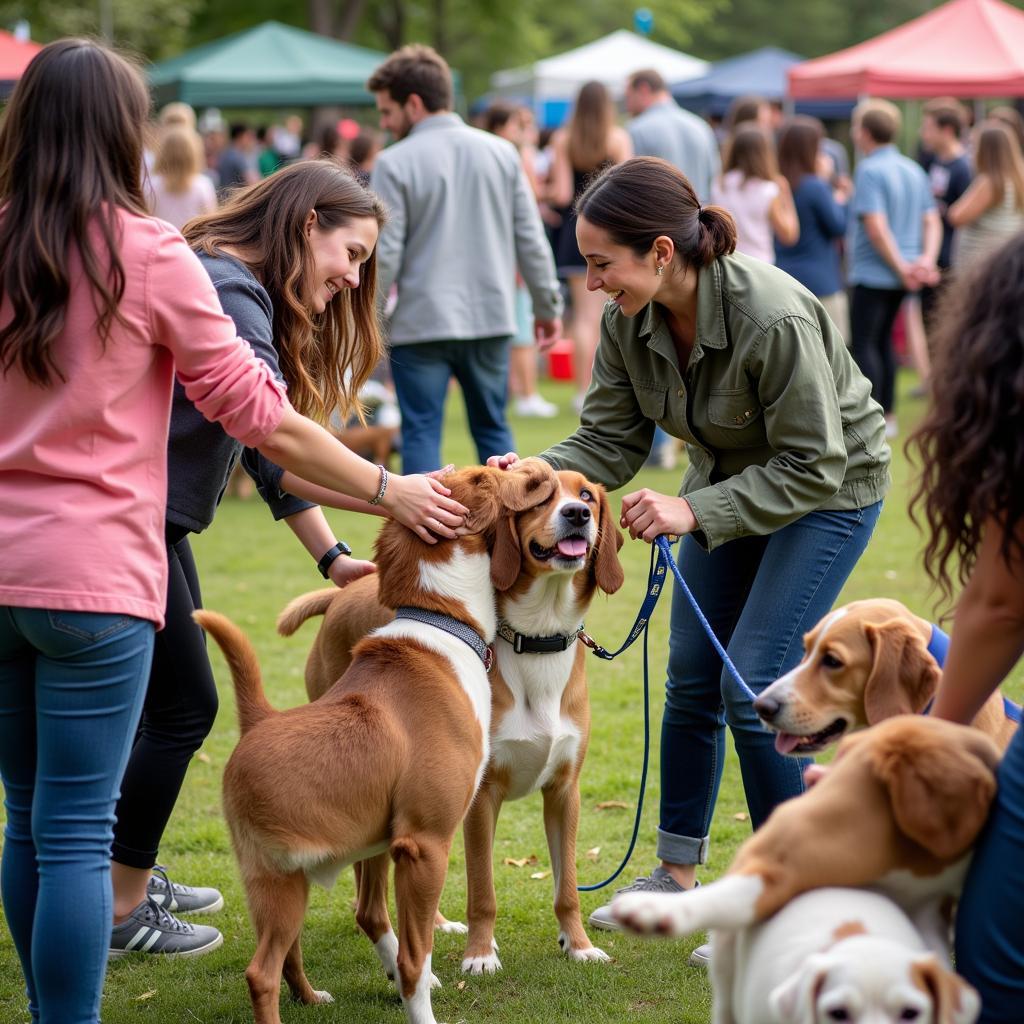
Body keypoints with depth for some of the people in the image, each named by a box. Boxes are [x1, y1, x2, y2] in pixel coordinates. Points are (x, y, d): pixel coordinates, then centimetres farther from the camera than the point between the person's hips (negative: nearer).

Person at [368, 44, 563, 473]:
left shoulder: (395, 163, -9)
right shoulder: (501, 152, 5)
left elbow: (384, 254, -11)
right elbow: (530, 239, 6)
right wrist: (548, 306, 15)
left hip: (421, 323, -4)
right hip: (491, 315, 4)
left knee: (420, 434, 2)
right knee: (493, 429, 15)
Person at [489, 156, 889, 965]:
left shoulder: (774, 319, -35)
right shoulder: (630, 322, -15)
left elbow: (811, 467, -29)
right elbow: (609, 443, -9)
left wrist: (693, 512, -37)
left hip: (829, 490, -7)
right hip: (731, 483, 7)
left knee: (752, 686, -12)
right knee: (691, 681, 8)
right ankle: (677, 876, 22)